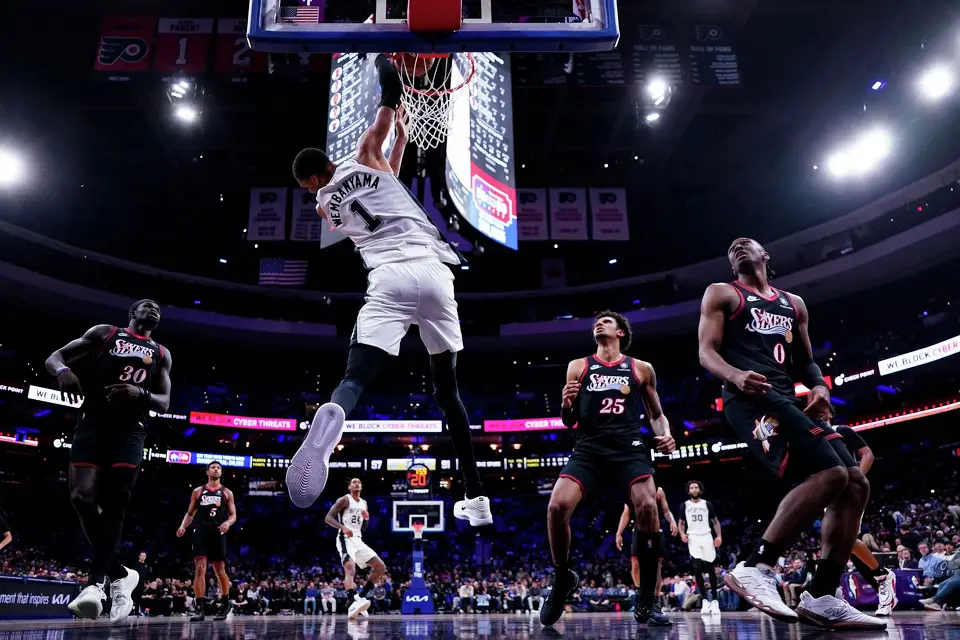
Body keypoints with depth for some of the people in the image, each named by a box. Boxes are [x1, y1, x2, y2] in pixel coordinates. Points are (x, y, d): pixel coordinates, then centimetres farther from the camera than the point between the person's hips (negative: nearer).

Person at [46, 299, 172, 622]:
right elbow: (53, 357, 9)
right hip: (94, 420, -1)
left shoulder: (161, 354, 19)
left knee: (114, 502, -13)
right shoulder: (104, 332, 15)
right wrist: (63, 370, -17)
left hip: (131, 428, 1)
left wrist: (141, 394, -12)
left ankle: (96, 583, -14)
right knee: (83, 497, -14)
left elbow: (164, 403, 12)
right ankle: (120, 574, 1)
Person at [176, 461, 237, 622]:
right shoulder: (198, 491, 14)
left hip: (218, 533, 0)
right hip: (201, 532, 0)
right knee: (199, 569, -11)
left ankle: (225, 603, 22)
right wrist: (183, 526, -4)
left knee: (220, 570, 4)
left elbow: (233, 515, 8)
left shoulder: (227, 492, 11)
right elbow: (190, 513, 16)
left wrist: (227, 523, -16)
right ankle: (200, 609, -12)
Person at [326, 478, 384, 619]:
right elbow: (328, 518, -12)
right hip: (346, 539, -8)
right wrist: (343, 527, -28)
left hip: (358, 540, 8)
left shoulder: (364, 503, 18)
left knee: (381, 567, 4)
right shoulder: (344, 500, -4)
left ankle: (361, 597, 8)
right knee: (350, 569, -30)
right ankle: (352, 604, -44)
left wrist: (366, 519, 0)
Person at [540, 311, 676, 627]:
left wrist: (665, 434, -1)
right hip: (589, 448, 0)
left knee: (648, 507, -24)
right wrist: (566, 405, -9)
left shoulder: (642, 369, 14)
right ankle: (563, 579, 6)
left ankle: (646, 601, -7)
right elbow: (568, 422, 15)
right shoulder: (578, 366, 14)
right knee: (557, 506, -22)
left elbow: (656, 414, 21)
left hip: (629, 448, 0)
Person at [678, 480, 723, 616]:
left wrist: (719, 536, -5)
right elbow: (681, 522, 15)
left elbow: (715, 521, 10)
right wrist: (682, 533, -5)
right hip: (693, 538, 0)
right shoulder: (685, 505, 8)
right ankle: (705, 601, -6)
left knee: (710, 569, 2)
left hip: (707, 537, 0)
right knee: (697, 569, -12)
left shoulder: (707, 504, 7)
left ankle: (715, 601, 12)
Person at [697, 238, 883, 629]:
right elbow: (706, 352, 0)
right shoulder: (722, 294, 11)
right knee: (830, 475, -25)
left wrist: (819, 385, 5)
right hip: (752, 399, -8)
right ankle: (754, 569, -22)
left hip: (788, 400, 8)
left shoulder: (793, 303, 29)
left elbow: (805, 360, 30)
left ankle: (821, 599, 2)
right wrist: (736, 375, -23)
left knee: (855, 485, -1)